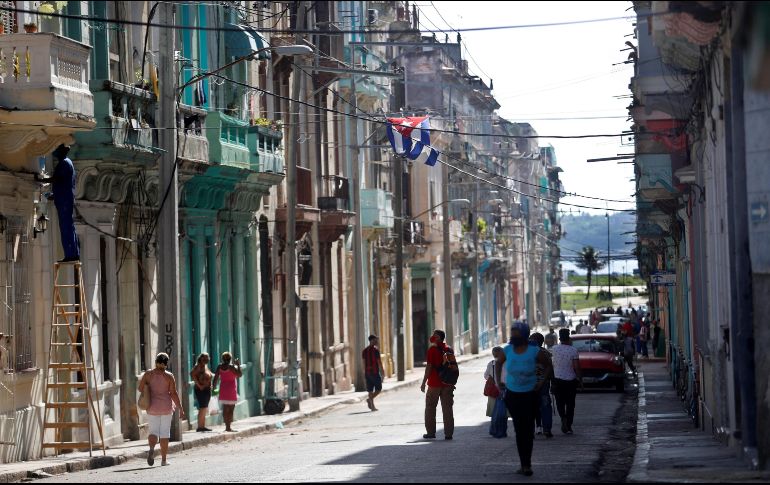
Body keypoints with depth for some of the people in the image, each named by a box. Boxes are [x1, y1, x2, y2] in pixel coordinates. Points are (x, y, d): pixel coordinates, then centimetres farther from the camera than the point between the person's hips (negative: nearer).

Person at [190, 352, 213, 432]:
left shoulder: (206, 366, 16)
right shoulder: (199, 366, -11)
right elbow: (192, 374, -24)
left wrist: (210, 385, 15)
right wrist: (199, 385, -23)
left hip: (207, 390, 9)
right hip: (201, 390, -9)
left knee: (205, 409, 10)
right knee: (202, 408, -12)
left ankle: (203, 426, 13)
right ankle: (199, 427, -13)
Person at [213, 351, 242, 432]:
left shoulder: (220, 367, 3)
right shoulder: (231, 367, -13)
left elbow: (216, 377, 4)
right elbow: (239, 374, -15)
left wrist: (214, 386, 12)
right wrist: (238, 365, -6)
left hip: (223, 389, 6)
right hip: (231, 389, -5)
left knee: (225, 409, 9)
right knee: (231, 409, -2)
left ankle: (226, 426, 10)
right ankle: (229, 427, -6)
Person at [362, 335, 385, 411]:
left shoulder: (364, 351, 10)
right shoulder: (375, 350, -9)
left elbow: (364, 363, 11)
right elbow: (379, 362, -11)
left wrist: (364, 373, 15)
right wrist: (382, 371, -3)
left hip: (367, 373, 6)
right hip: (375, 372, -6)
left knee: (370, 390, 8)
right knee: (378, 389, 1)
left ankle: (372, 406, 5)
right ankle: (370, 399, -21)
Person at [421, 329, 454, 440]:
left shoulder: (432, 349, -10)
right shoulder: (448, 349, 6)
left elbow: (429, 367, -13)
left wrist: (424, 382, -7)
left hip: (434, 383, -4)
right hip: (447, 383, 4)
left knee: (430, 408, 9)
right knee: (447, 408, 5)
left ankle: (431, 432, 9)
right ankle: (448, 434, 3)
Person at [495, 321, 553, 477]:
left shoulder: (535, 352, -10)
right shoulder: (507, 350, -1)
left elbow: (548, 366, 3)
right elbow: (498, 364, 17)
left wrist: (541, 382, -6)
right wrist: (498, 381, 8)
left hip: (529, 395, -3)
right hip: (512, 394, 3)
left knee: (528, 429, -4)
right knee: (519, 430, 6)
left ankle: (526, 465, 5)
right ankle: (525, 465, 13)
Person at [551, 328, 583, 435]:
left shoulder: (554, 349, -5)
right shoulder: (573, 350, -11)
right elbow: (576, 367, -12)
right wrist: (580, 380, 0)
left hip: (557, 379, 1)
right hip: (571, 380, -1)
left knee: (560, 402, 12)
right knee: (570, 404, 9)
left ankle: (563, 418, -14)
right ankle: (568, 427, 8)